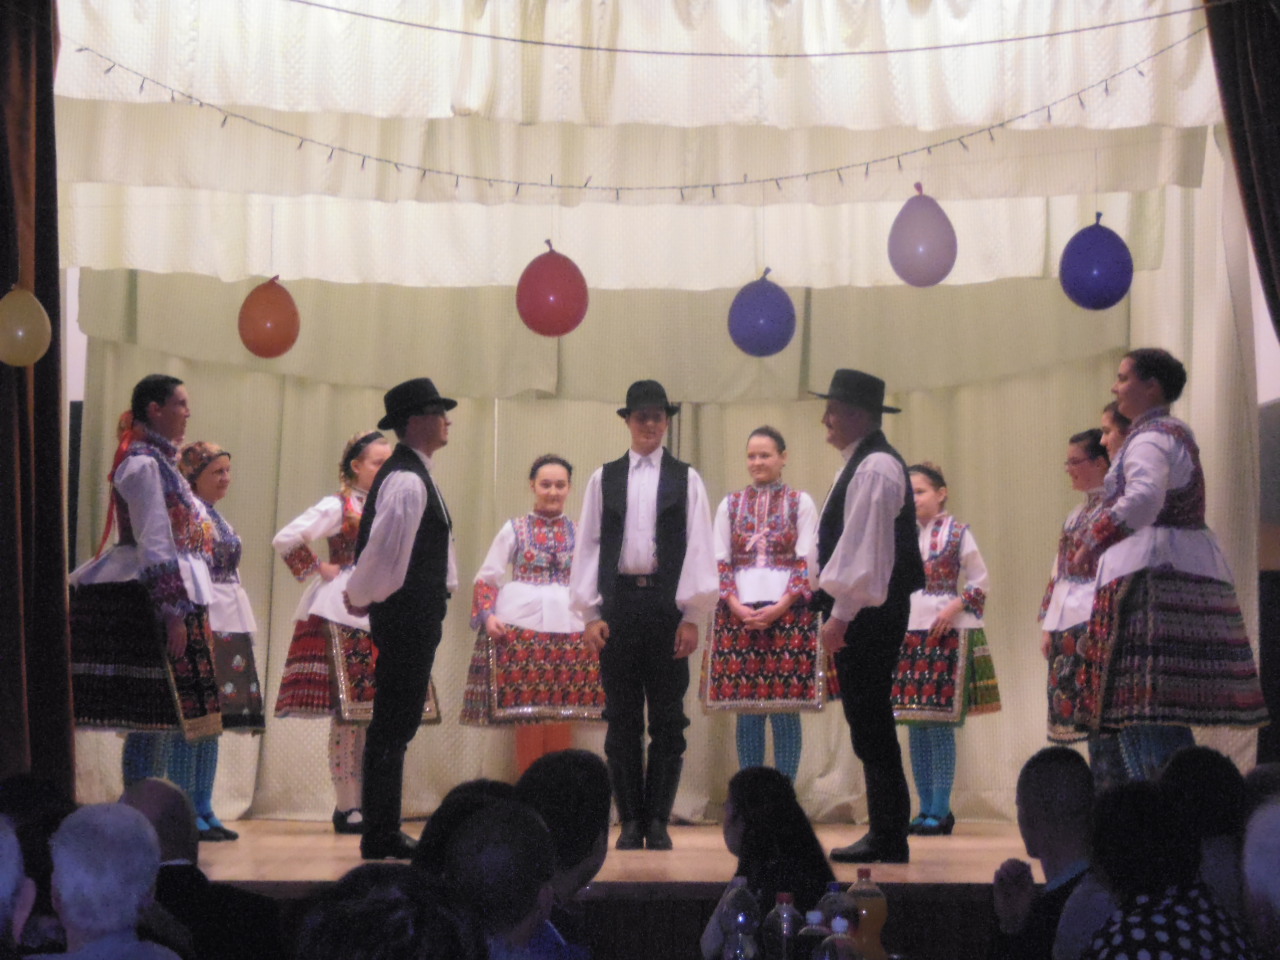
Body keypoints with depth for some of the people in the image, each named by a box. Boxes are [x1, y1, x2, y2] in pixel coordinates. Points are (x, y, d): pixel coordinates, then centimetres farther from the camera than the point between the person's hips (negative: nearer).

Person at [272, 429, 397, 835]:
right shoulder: (337, 506, -3)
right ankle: (346, 806, -3)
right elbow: (285, 539, -10)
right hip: (343, 618, -6)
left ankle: (367, 803, 10)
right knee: (348, 714, -7)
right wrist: (319, 570, -5)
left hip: (383, 615, 6)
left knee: (376, 713, 5)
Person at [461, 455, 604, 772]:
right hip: (520, 626, -2)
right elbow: (486, 578, 7)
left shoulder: (580, 532, 12)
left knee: (564, 712, 1)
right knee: (526, 711, -3)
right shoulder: (514, 529, 7)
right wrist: (488, 615, -8)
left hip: (570, 628, 2)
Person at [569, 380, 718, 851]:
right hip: (618, 603, 1)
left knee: (668, 720, 1)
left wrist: (692, 616, -4)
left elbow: (698, 547, 3)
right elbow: (588, 545, 9)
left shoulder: (685, 479, 6)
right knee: (622, 719, 3)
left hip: (667, 604, -1)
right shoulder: (604, 479, 10)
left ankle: (658, 821, 8)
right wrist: (590, 613, 1)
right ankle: (631, 821, 9)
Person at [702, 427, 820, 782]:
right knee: (746, 709, 2)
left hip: (787, 612, -2)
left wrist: (780, 607, -12)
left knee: (785, 708, -3)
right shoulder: (730, 505, 13)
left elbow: (807, 563, -1)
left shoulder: (800, 503, 6)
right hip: (738, 614, 2)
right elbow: (719, 563, 7)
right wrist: (736, 607, -7)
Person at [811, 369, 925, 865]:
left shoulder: (874, 468, -14)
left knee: (872, 729, -7)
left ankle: (888, 839, -3)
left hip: (868, 614, -10)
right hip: (864, 615, 10)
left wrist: (841, 615, -19)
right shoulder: (862, 464, 19)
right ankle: (885, 835, 15)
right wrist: (838, 610, 18)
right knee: (870, 729, 11)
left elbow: (863, 547, -19)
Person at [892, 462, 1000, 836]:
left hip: (946, 635, -5)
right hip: (908, 634, 5)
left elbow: (979, 582, -1)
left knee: (940, 726, -6)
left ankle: (940, 811, -3)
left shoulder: (958, 533, 0)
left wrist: (955, 608, -15)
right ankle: (926, 810, 11)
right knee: (915, 728, 5)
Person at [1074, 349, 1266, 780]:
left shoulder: (1149, 438, -10)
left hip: (1153, 573, -10)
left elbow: (1145, 498, -29)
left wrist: (1092, 542, -21)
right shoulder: (1176, 433, 23)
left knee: (1149, 709, -14)